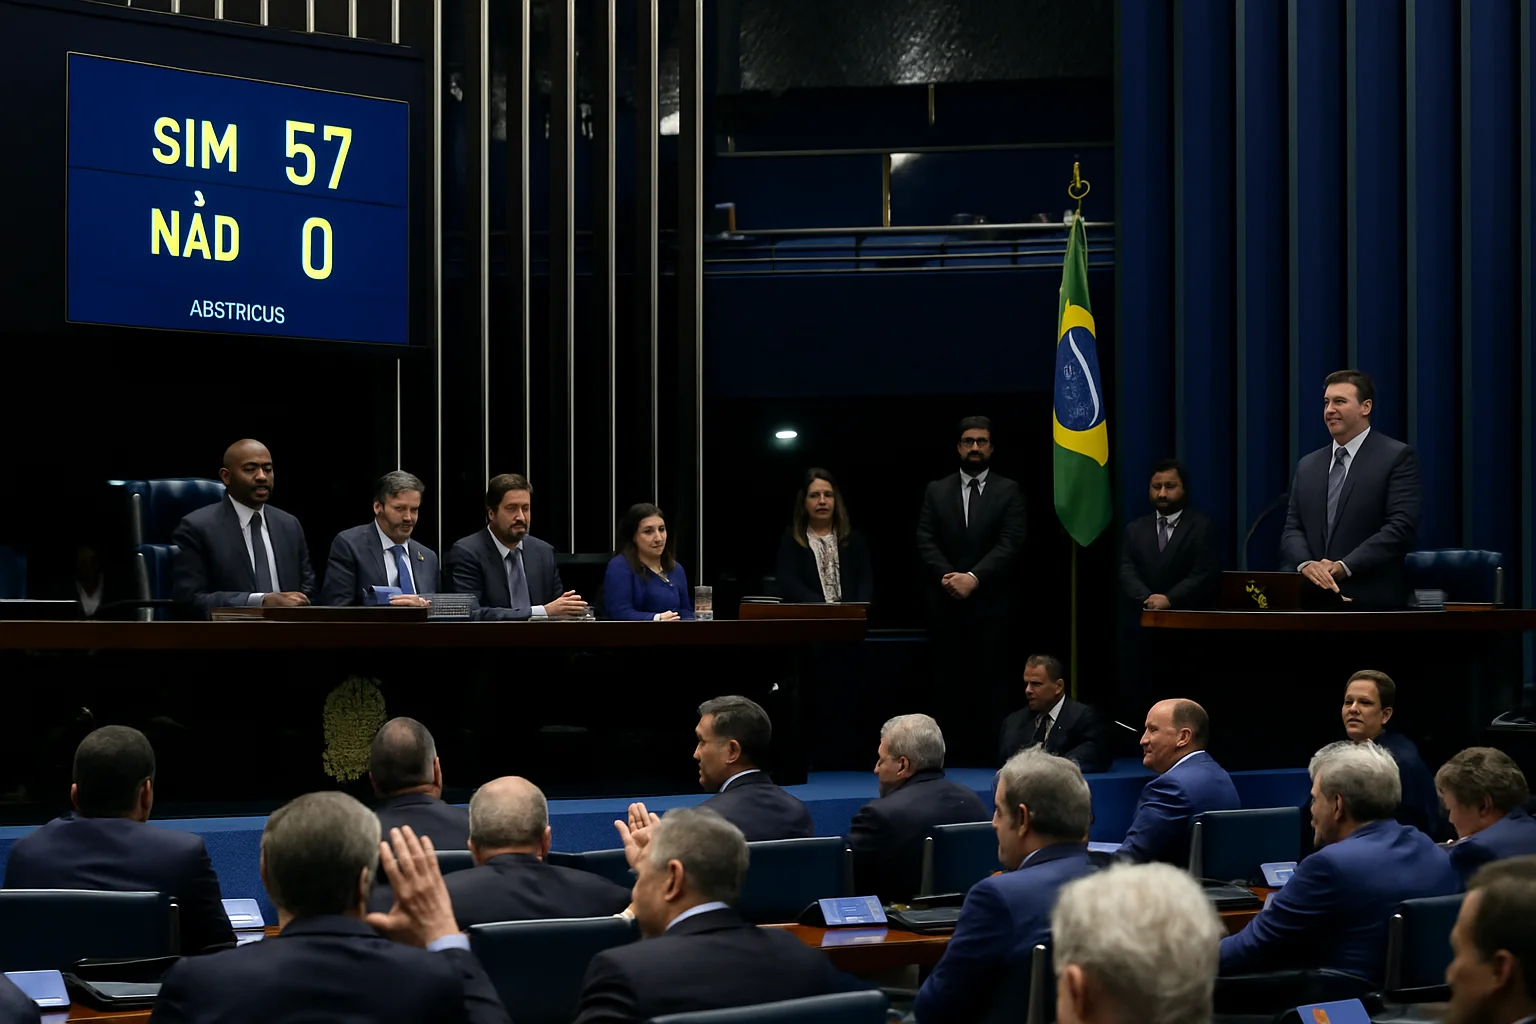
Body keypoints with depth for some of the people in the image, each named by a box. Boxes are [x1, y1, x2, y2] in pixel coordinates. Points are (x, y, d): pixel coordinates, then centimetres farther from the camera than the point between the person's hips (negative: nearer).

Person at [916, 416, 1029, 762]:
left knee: (991, 687, -4)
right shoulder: (936, 491, 13)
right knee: (950, 687, 0)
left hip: (991, 605, -2)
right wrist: (948, 576, -13)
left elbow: (1010, 544, -5)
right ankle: (957, 757, 3)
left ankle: (991, 758, -2)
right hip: (946, 606, 2)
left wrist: (973, 578, -17)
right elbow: (925, 542, 4)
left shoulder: (1008, 492, 6)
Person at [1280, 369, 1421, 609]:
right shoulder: (1308, 466, 16)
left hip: (1373, 602, -4)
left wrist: (1343, 567, -19)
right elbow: (1292, 529, 10)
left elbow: (1401, 527, -11)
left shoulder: (1397, 457, -1)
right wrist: (1306, 564, -12)